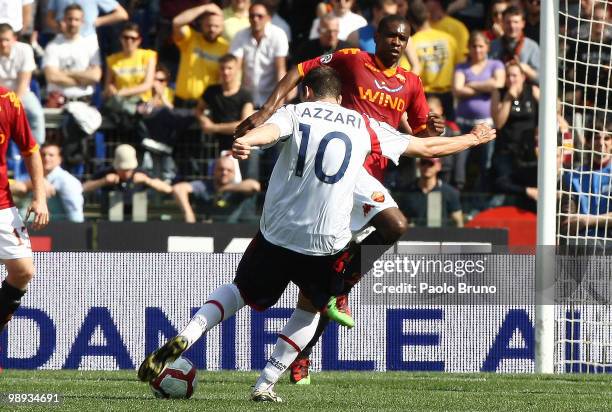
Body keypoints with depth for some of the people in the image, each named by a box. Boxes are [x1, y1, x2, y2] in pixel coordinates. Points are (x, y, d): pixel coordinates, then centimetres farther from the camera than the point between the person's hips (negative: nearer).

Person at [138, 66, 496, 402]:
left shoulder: (296, 112, 7)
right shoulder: (365, 126, 12)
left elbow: (272, 129, -19)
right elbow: (428, 148, 20)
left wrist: (246, 141, -41)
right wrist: (471, 140, 37)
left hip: (276, 233, 0)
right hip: (327, 242, 0)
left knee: (242, 291, 23)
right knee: (310, 309, 25)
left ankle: (186, 337, 1)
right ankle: (266, 384, 15)